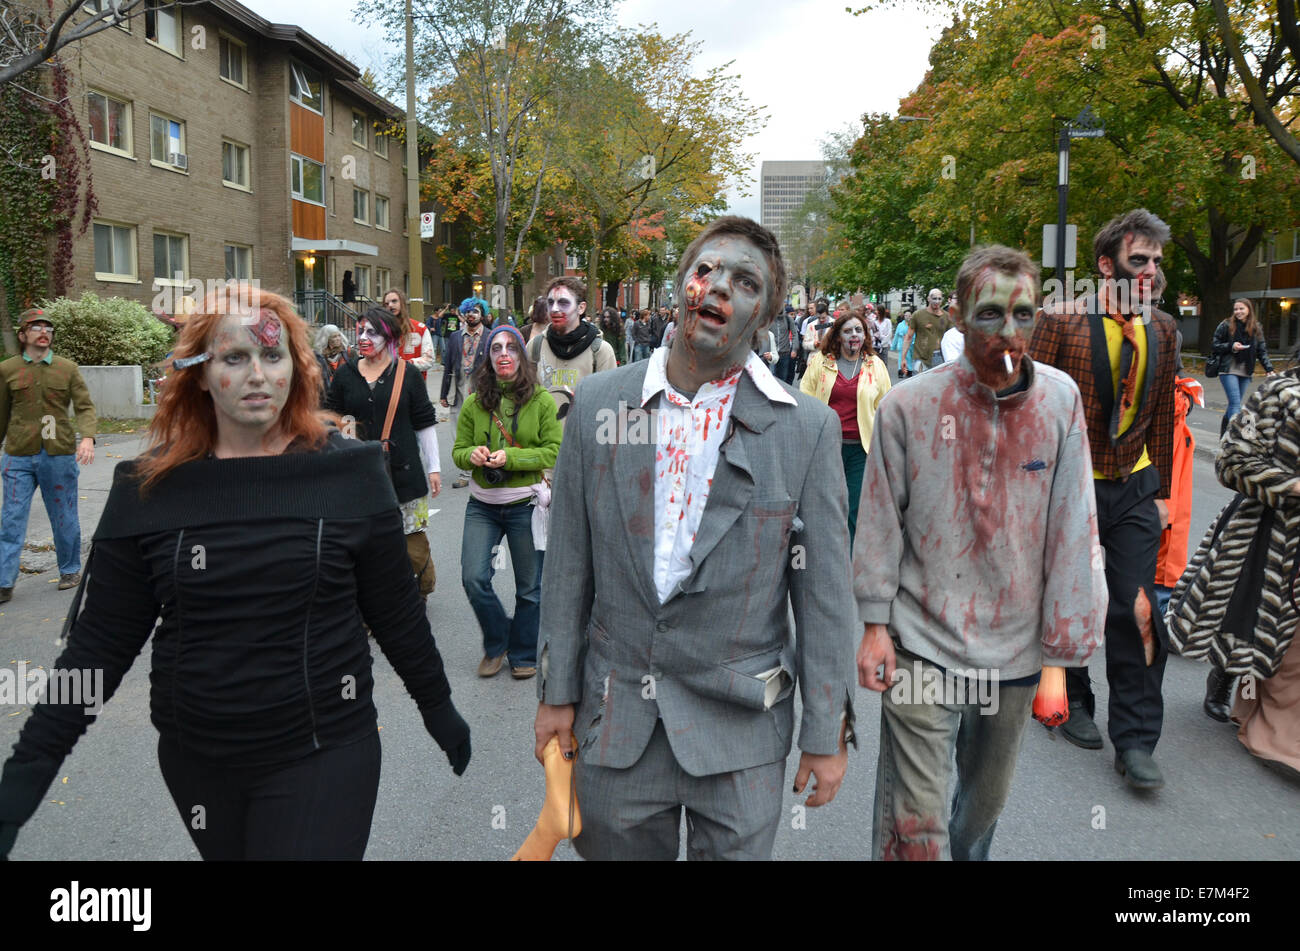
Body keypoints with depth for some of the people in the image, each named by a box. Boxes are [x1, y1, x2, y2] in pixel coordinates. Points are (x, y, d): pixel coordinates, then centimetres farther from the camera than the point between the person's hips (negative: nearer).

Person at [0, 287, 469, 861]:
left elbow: (396, 613, 0)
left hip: (322, 756, -3)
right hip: (195, 760, 3)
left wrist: (438, 708, 8)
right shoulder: (150, 489, -4)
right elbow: (101, 641, 0)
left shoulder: (348, 472, -9)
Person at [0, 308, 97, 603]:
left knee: (64, 518, 10)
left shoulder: (68, 369, 3)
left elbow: (85, 407, -2)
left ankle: (70, 570, 27)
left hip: (59, 455, 0)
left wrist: (87, 437, -20)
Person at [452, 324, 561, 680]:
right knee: (474, 578, -4)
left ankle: (523, 654, 30)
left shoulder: (541, 400, -5)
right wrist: (472, 454, -14)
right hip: (482, 505, 2)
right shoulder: (475, 402, 3)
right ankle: (496, 641, 23)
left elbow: (555, 451, -9)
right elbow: (458, 450, 9)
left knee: (529, 585, 9)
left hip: (525, 502, -2)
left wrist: (510, 457, -20)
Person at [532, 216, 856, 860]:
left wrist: (827, 734, -2)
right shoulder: (599, 403, -1)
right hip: (614, 719, 2)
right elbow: (569, 560, 3)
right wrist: (557, 692, 5)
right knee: (613, 847, 17)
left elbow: (824, 589, -4)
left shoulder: (807, 427, -7)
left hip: (740, 727, -1)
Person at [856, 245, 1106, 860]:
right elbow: (881, 522, -3)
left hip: (1016, 648, 3)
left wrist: (1062, 650, -2)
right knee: (915, 819, -1)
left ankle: (969, 855, 50)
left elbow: (1072, 530, -3)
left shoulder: (1060, 399, -5)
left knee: (986, 802, 23)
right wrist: (875, 624, -3)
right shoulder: (908, 405, -10)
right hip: (923, 642, -2)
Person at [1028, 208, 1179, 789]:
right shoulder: (1062, 322, -11)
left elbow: (1161, 416, 12)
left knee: (1137, 611, -1)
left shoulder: (1161, 329, 6)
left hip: (1134, 488, 4)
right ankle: (1072, 702, 35)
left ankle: (1135, 741, 10)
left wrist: (1161, 492, 11)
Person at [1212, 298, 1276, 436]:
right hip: (1229, 370, -4)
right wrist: (1231, 347, -15)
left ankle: (1224, 433, 21)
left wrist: (1269, 369, -1)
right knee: (1235, 403, -14)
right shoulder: (1226, 325, -1)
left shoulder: (1256, 328, 9)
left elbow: (1262, 351, 10)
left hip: (1246, 372, 4)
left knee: (1234, 403, 9)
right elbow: (1214, 347, 1)